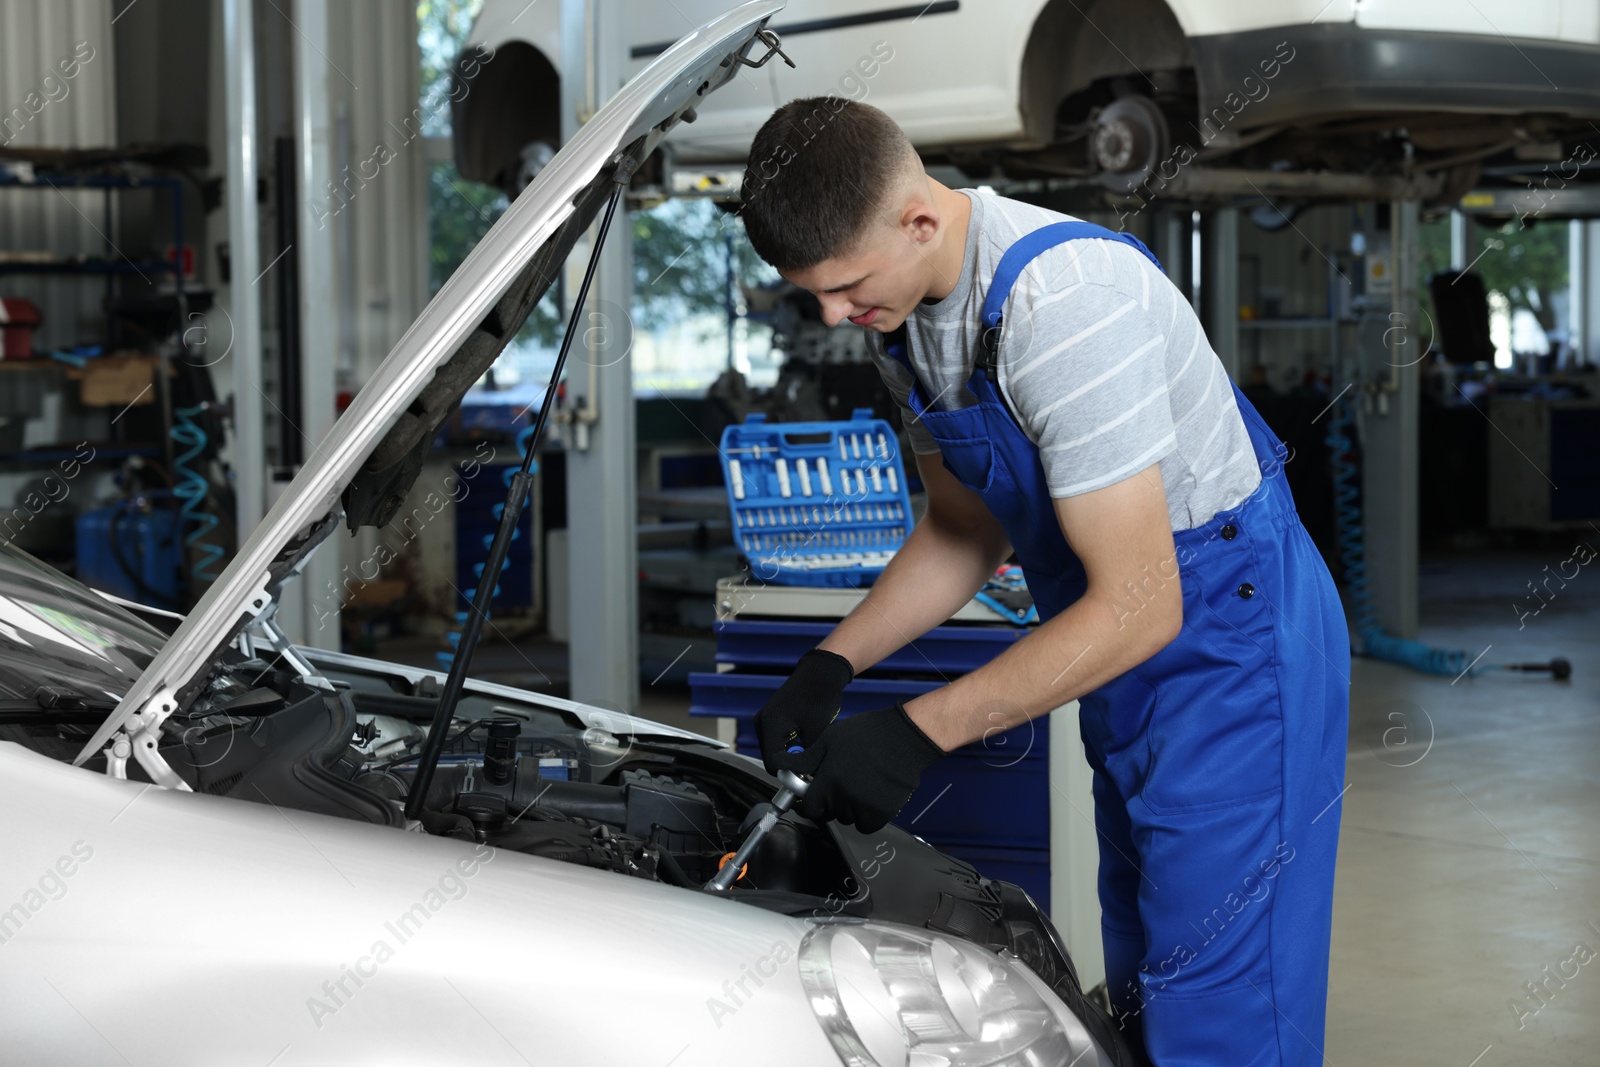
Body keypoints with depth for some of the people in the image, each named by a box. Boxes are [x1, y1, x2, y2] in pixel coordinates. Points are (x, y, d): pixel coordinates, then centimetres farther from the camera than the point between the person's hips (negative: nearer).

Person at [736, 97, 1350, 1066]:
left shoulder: (1066, 303, -31)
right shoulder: (903, 310, -1)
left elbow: (1137, 608, -29)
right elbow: (966, 529, 13)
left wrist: (916, 734, -26)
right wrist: (830, 668, 0)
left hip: (1231, 638, -9)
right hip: (1126, 664, 9)